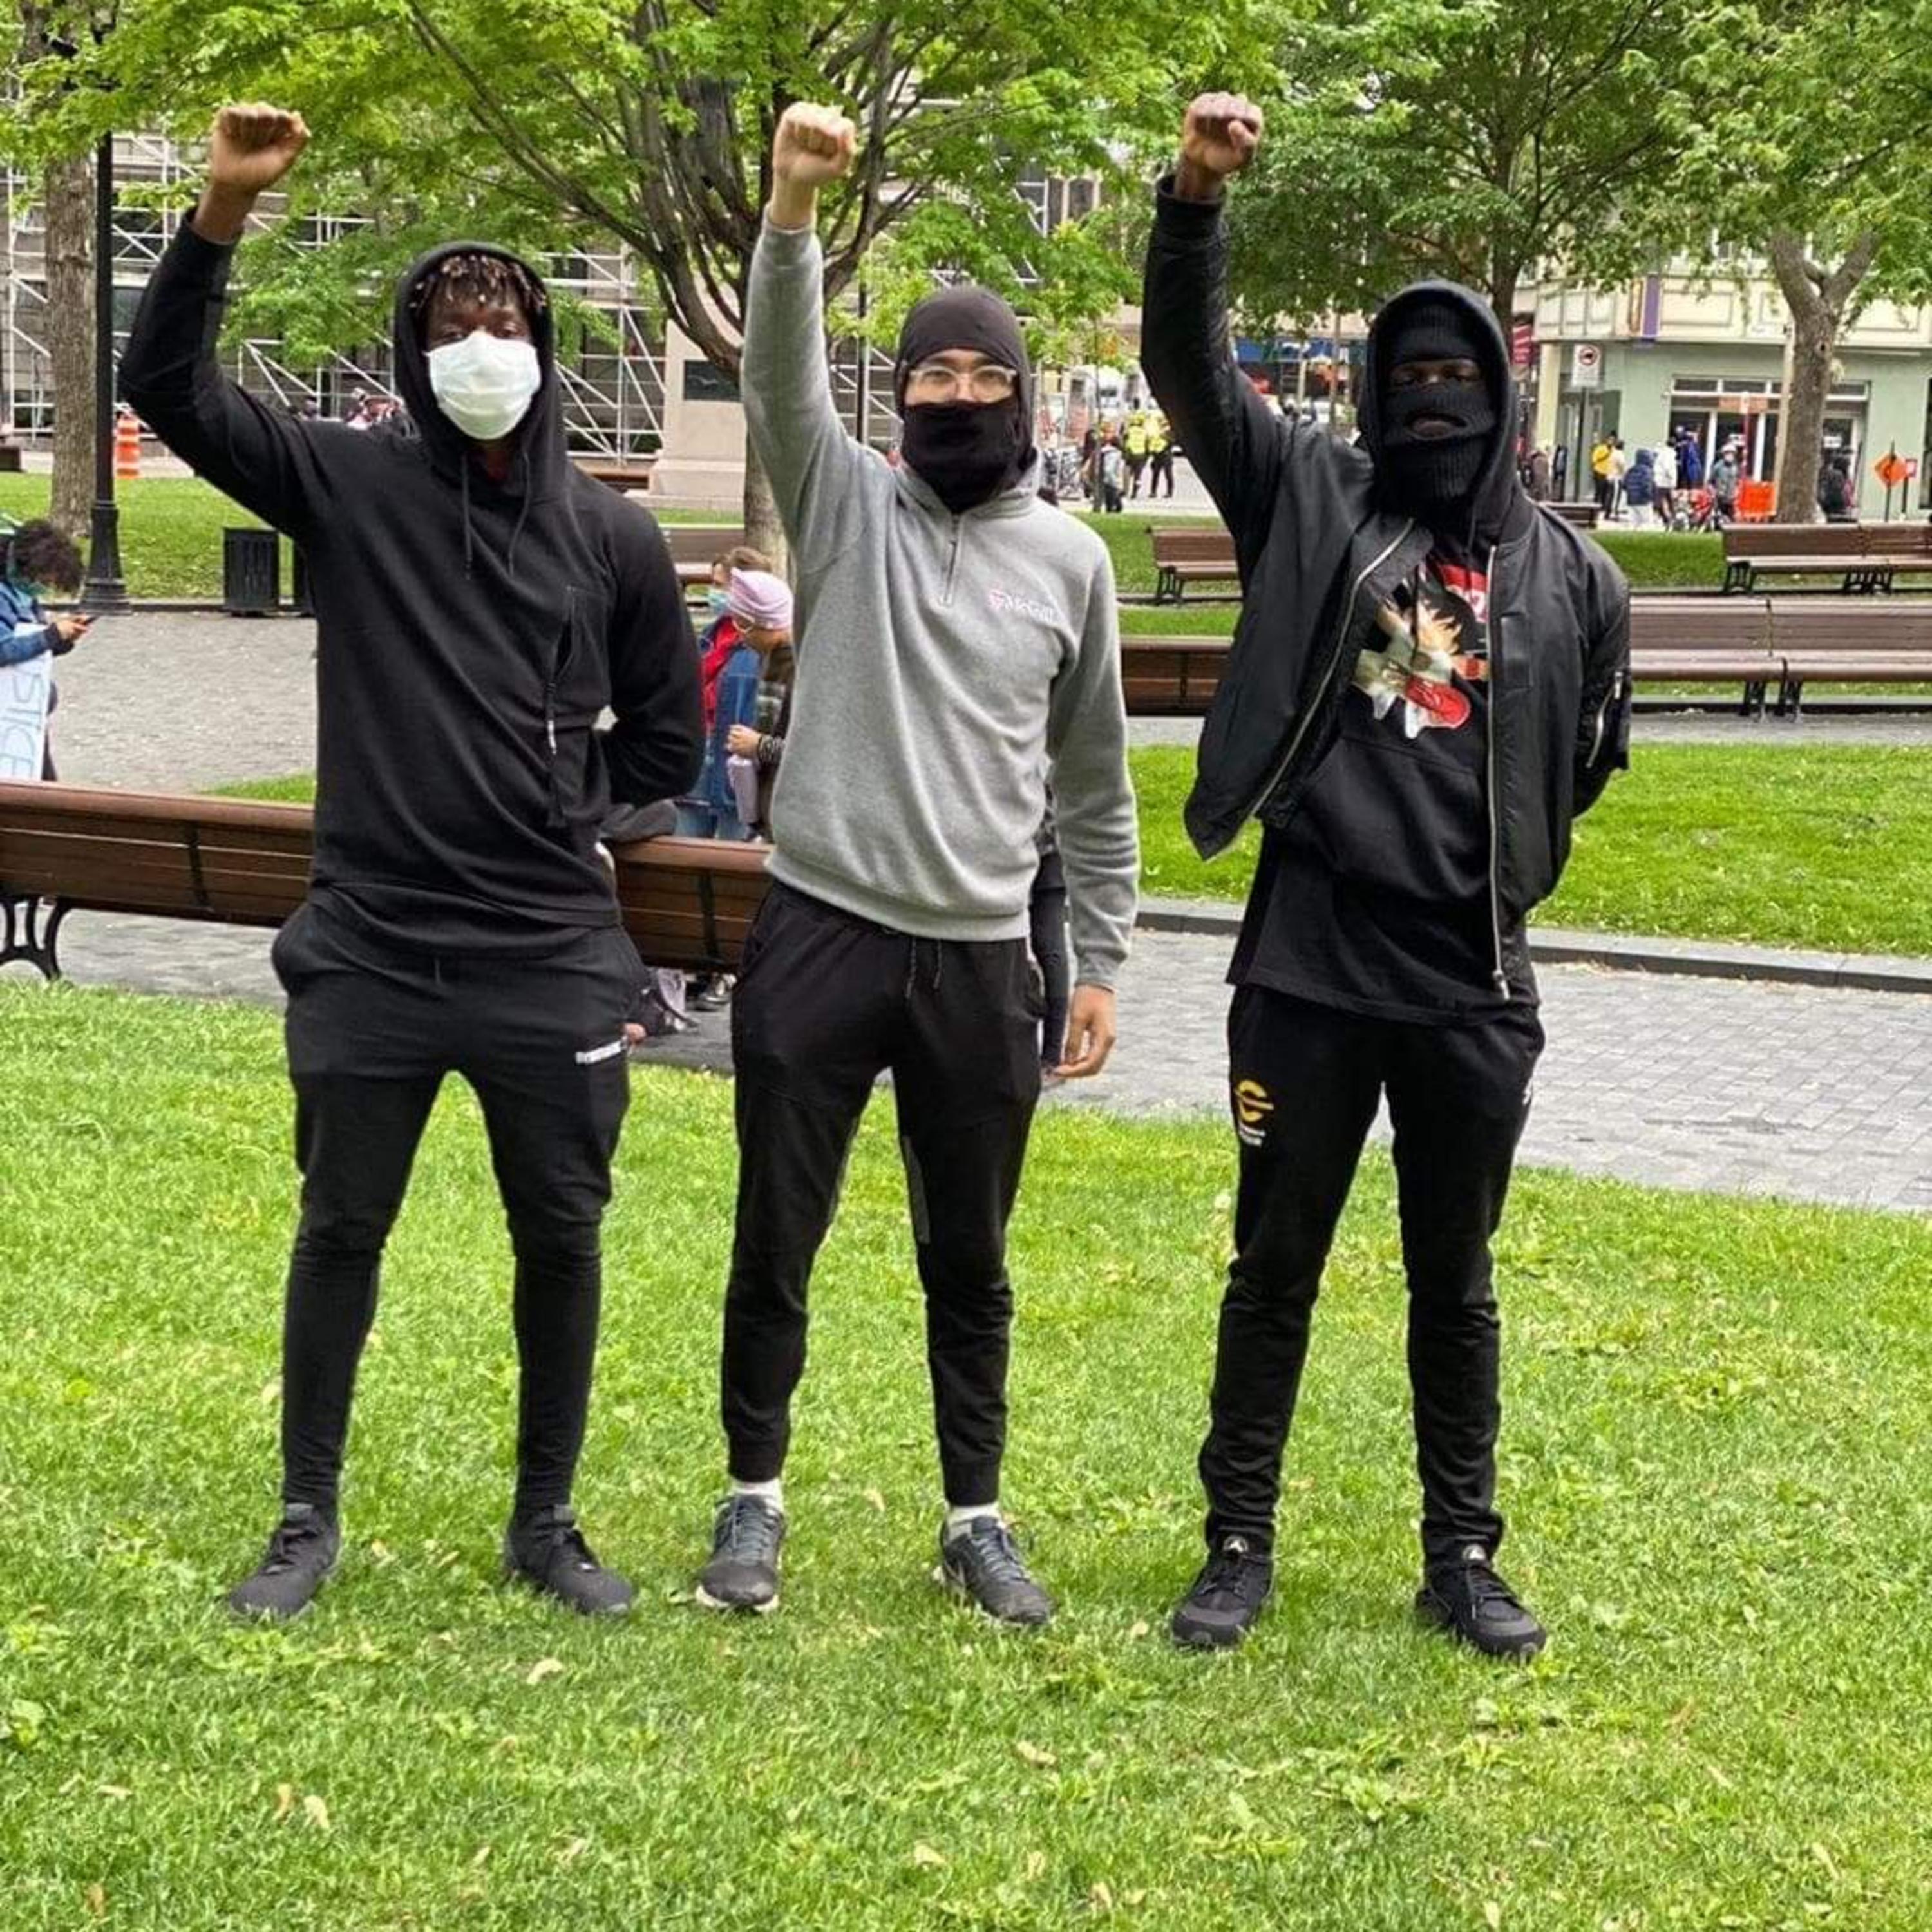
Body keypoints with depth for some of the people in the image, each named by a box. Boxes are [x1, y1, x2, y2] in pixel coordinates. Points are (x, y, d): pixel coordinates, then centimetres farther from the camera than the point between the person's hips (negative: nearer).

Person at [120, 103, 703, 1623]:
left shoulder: (611, 536, 2)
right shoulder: (350, 488, -1)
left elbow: (666, 738, 13)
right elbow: (168, 386, -10)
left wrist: (558, 821, 6)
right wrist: (224, 209, -20)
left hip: (552, 958, 1)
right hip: (371, 949, -1)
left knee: (561, 1241, 8)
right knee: (341, 1232, 9)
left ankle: (547, 1525, 25)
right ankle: (308, 1525, 24)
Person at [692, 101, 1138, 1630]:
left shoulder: (1070, 557, 7)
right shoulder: (849, 506, 2)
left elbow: (1095, 780, 11)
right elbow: (779, 374, -17)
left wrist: (1103, 958, 10)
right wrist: (795, 210, -32)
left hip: (981, 960, 1)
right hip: (821, 934, -1)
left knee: (970, 1265, 11)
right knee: (775, 1247, 7)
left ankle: (977, 1520, 24)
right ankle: (755, 1501, 23)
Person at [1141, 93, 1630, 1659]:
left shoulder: (1572, 573, 5)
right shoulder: (1310, 500, 1)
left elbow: (1587, 761, 18)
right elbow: (1188, 363, -10)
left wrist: (1495, 876, 13)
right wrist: (1198, 198, -23)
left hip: (1473, 986, 1)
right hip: (1307, 968, -1)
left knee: (1456, 1284, 13)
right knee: (1275, 1269, 9)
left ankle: (1464, 1558, 25)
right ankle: (1241, 1544, 22)